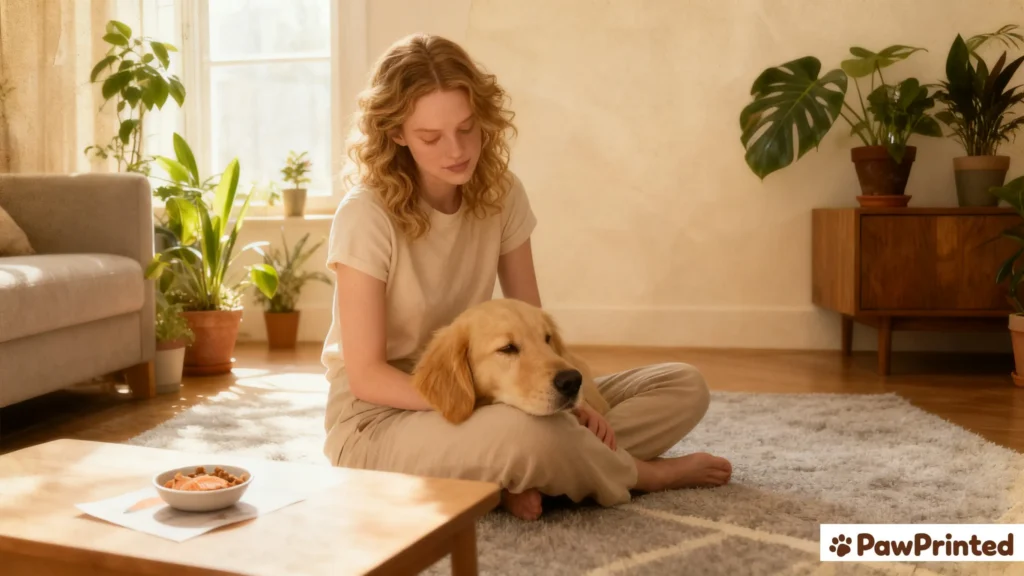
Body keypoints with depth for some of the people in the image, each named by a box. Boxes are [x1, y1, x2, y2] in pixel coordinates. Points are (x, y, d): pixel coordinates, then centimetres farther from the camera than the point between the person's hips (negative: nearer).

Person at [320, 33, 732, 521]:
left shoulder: (501, 194, -2)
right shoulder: (366, 215, -18)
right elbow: (367, 376, -17)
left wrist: (568, 398, -17)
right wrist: (492, 408, -27)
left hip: (473, 393, 6)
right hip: (381, 415, -6)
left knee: (684, 387, -4)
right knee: (524, 435, -41)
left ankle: (510, 479, -19)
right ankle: (640, 474, -9)